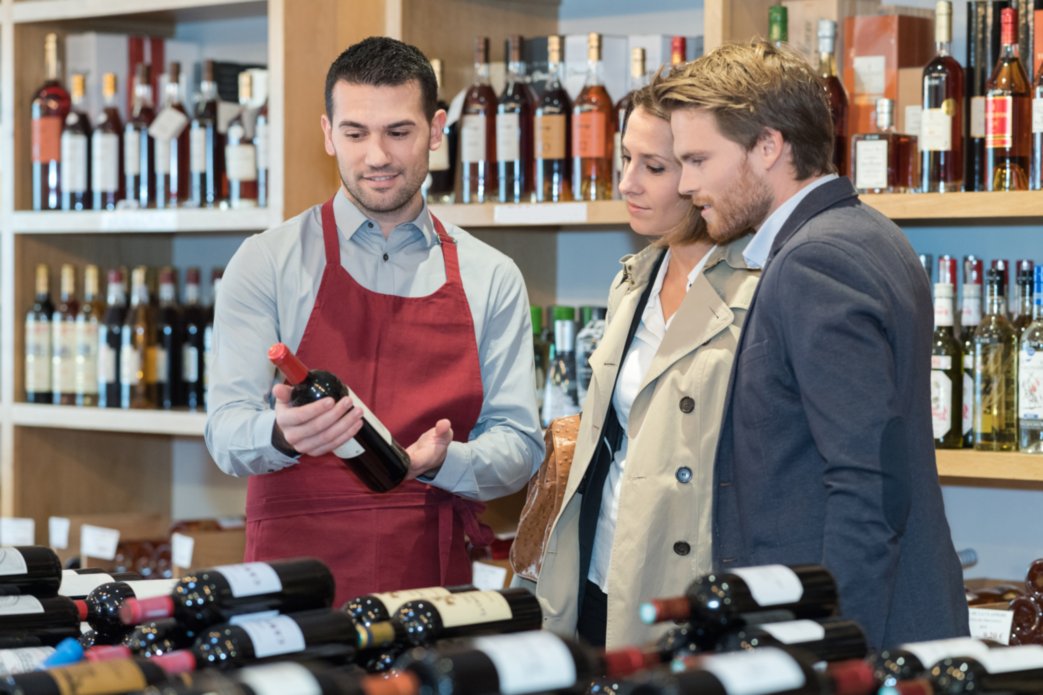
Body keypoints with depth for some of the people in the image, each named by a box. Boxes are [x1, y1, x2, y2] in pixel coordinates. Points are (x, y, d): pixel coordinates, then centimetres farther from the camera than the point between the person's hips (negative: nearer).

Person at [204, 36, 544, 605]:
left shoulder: (491, 280, 9)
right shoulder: (266, 264, 4)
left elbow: (520, 448, 7)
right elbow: (227, 433, -3)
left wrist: (439, 461, -14)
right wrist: (282, 434, -26)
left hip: (431, 581, 1)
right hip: (295, 577, -1)